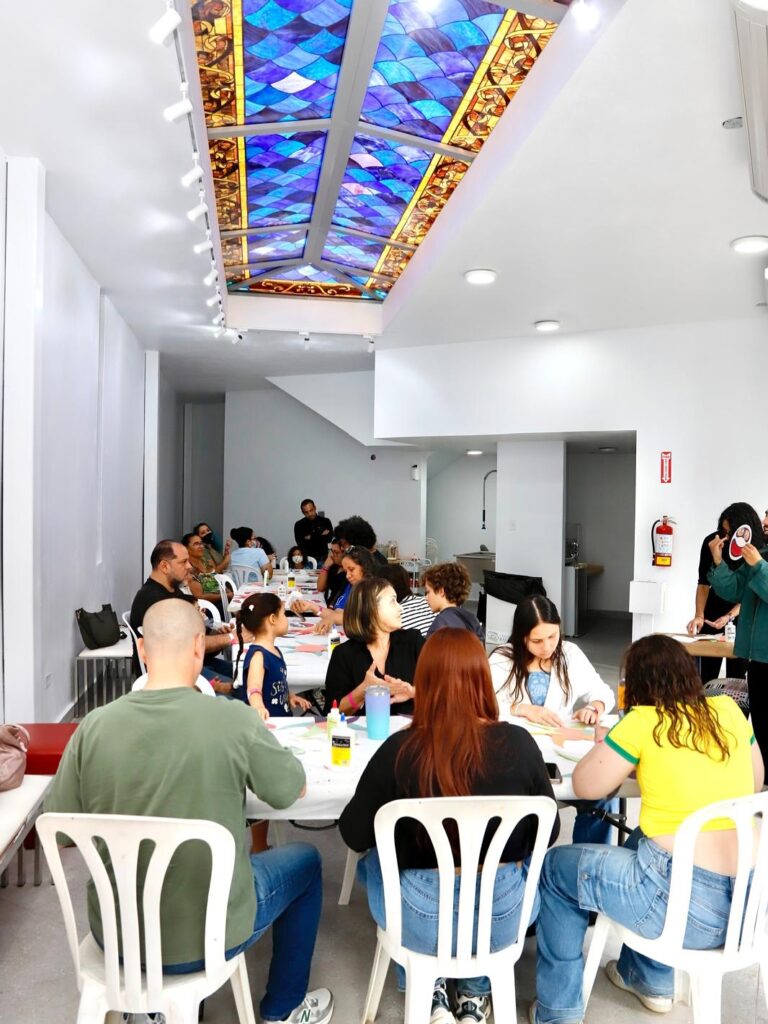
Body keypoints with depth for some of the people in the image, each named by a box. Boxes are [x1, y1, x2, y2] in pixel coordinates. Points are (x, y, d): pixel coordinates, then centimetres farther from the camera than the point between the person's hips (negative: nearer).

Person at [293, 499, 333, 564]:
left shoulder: (325, 522, 5)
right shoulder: (299, 525, 4)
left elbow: (329, 538, -5)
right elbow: (300, 543, -7)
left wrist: (311, 538, -8)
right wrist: (321, 535, -8)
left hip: (322, 559, 0)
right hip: (306, 559, 0)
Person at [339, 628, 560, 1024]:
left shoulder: (399, 750, -19)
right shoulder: (519, 743, -14)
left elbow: (355, 836, -5)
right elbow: (548, 834, 1)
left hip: (422, 922, -1)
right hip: (502, 917, 2)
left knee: (374, 858, 29)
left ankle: (431, 991, 28)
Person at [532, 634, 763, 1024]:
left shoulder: (643, 721, -11)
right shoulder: (728, 711, 5)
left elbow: (585, 786, -3)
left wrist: (622, 747, 13)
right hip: (751, 898, 7)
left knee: (554, 868, 15)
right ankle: (651, 979, 45)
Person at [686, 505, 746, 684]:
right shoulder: (711, 542, -15)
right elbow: (703, 583, -8)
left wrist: (729, 617, -30)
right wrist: (699, 616, -19)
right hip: (716, 606, 2)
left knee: (736, 676, -2)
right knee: (707, 673, 2)